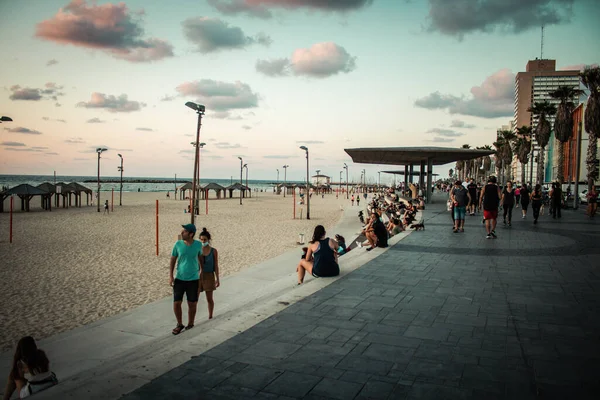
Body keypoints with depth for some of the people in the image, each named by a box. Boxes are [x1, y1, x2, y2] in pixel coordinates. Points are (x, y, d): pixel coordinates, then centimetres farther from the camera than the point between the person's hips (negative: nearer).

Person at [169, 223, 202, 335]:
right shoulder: (178, 244, -5)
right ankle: (180, 324, 21)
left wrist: (201, 273, 20)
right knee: (176, 303, -1)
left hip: (193, 280, -1)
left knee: (192, 304, 5)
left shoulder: (198, 245, -6)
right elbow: (173, 260, 3)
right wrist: (170, 276, -5)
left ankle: (190, 324, 26)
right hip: (179, 279, 1)